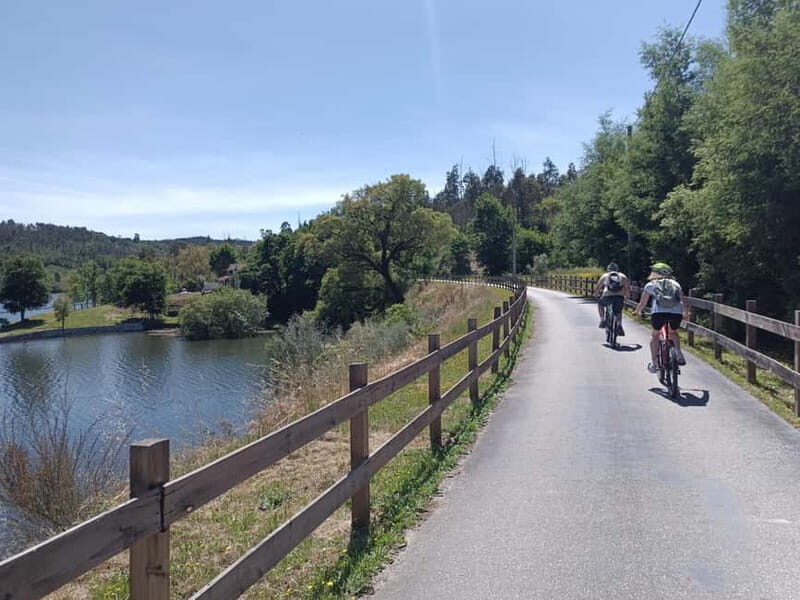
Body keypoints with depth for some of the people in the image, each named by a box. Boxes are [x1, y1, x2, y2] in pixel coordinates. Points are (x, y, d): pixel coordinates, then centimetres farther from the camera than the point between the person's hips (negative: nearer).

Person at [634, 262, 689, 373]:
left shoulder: (651, 284, 21)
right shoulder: (675, 284, 27)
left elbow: (642, 303, 20)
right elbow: (684, 303, 25)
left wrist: (637, 312, 40)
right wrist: (685, 313, 45)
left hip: (659, 312, -2)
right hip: (676, 313, 2)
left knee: (655, 335, 23)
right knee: (673, 332, 32)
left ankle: (653, 364, 17)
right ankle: (679, 354, 12)